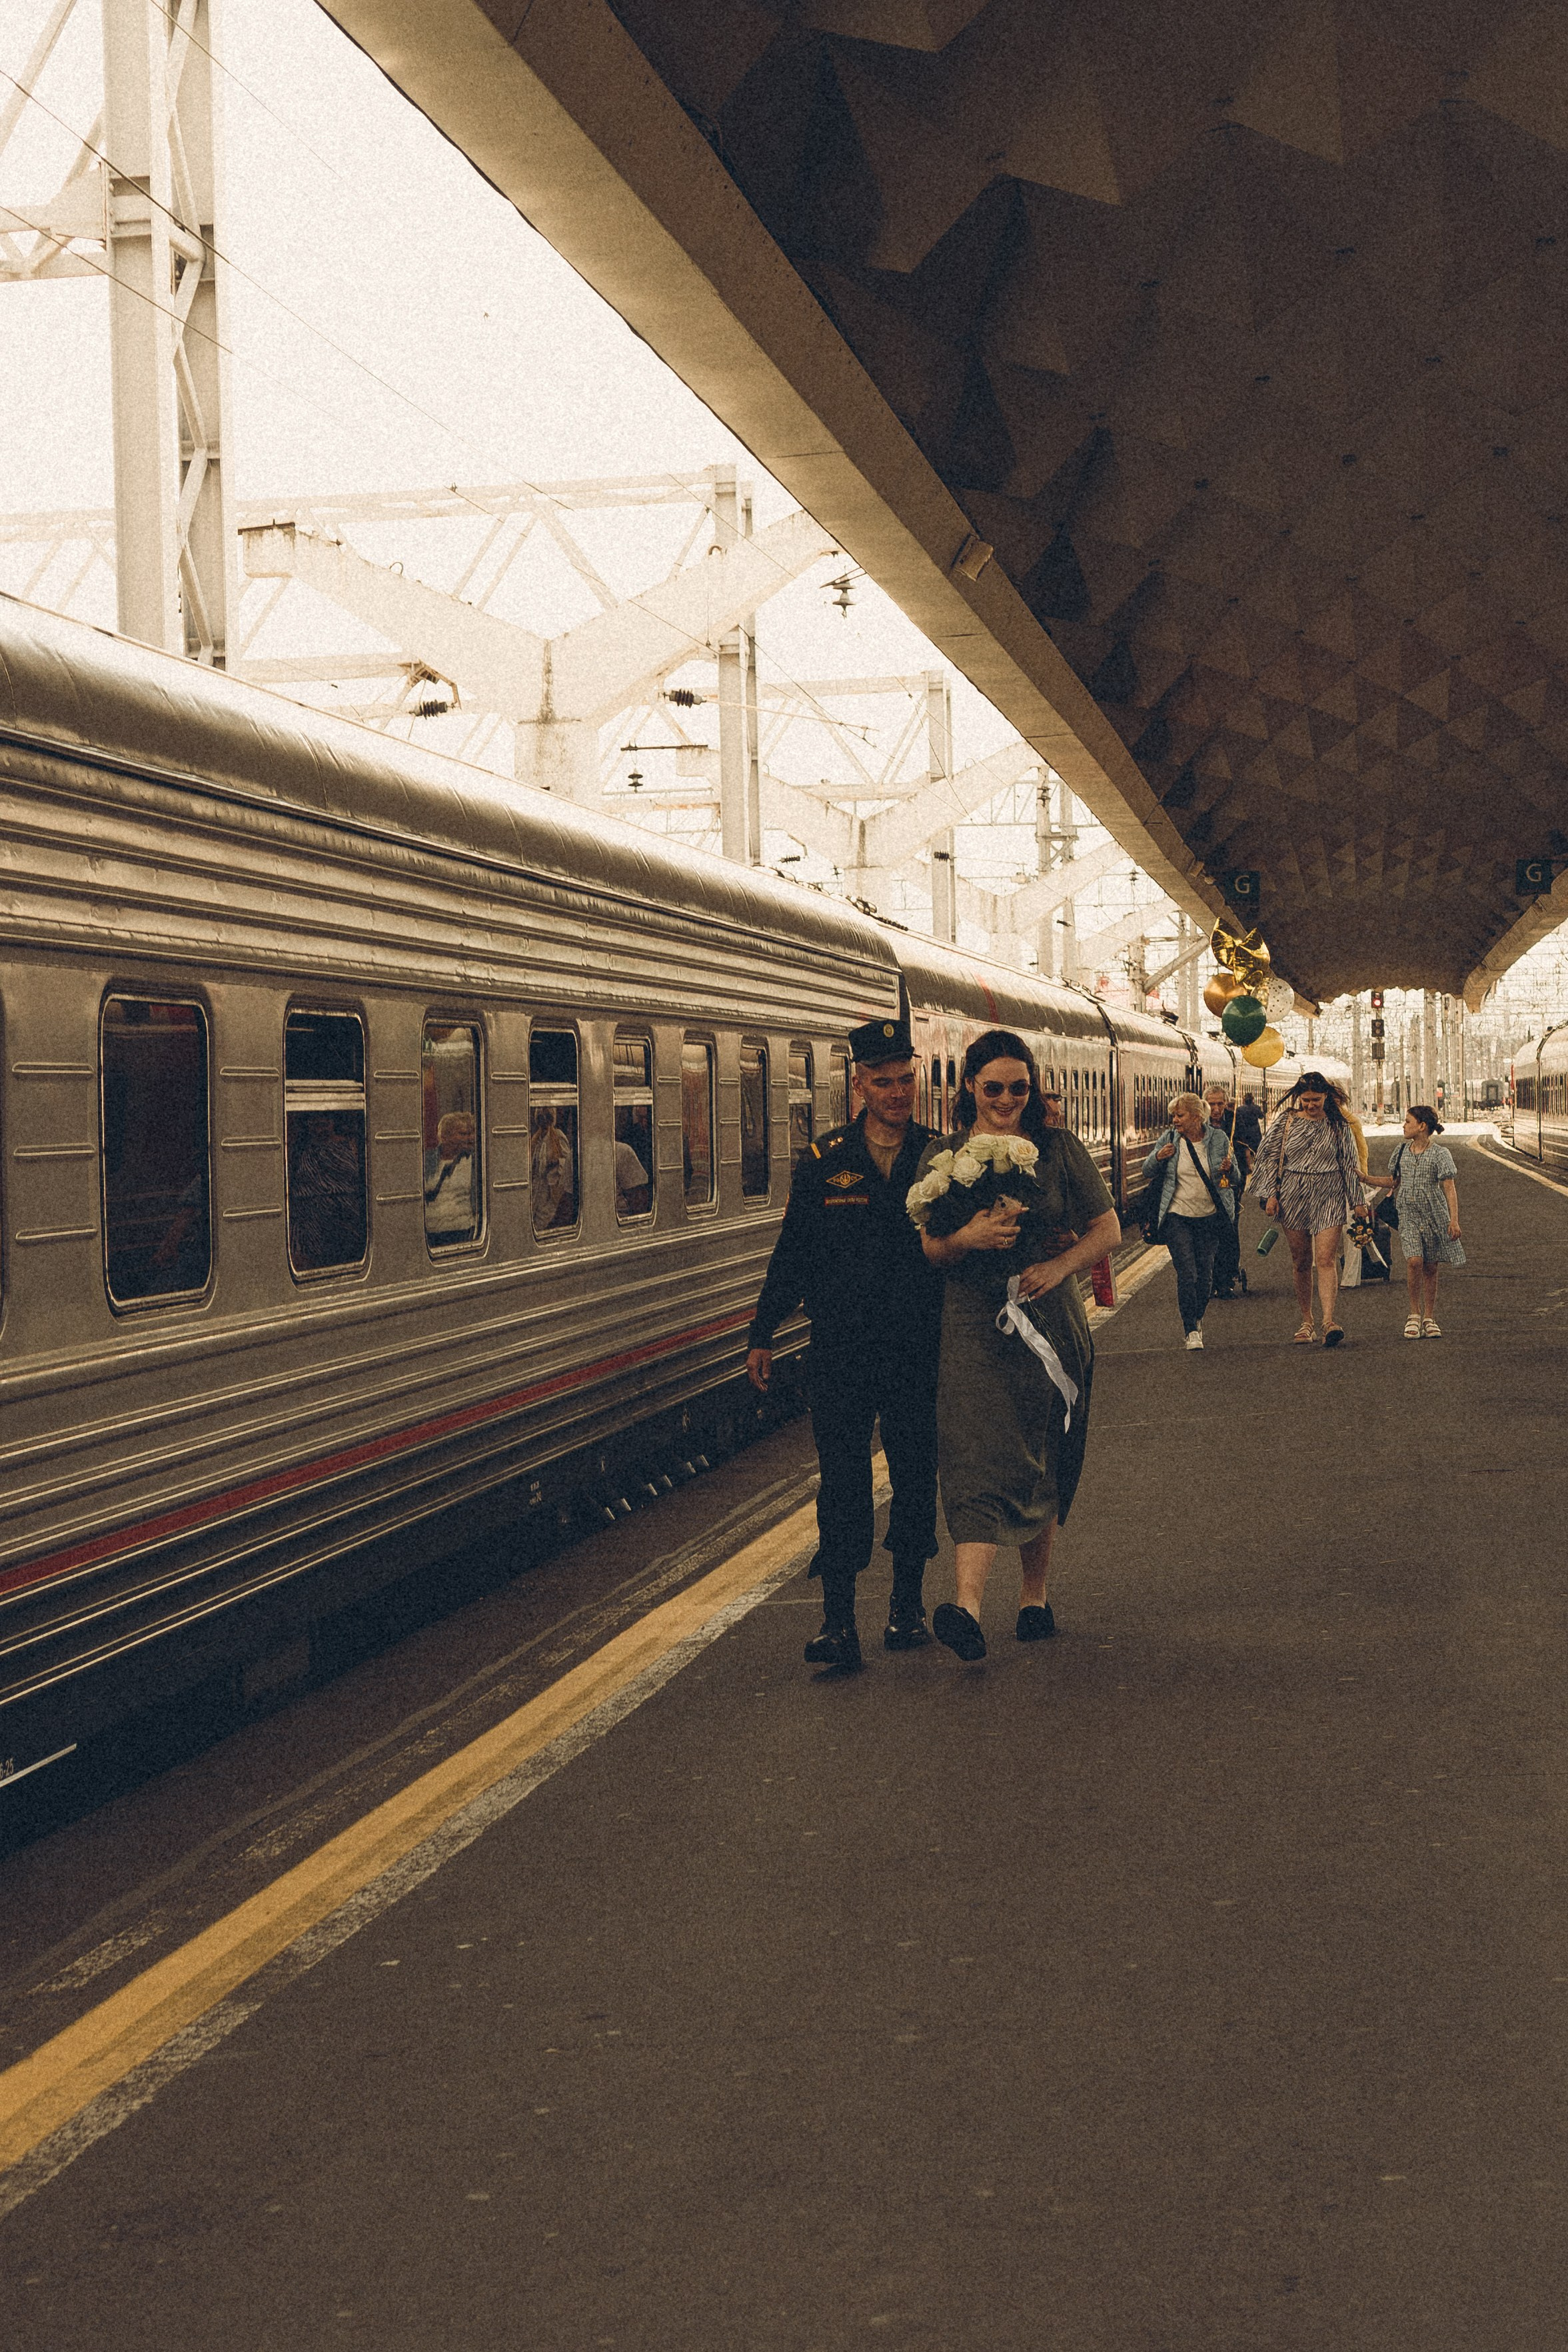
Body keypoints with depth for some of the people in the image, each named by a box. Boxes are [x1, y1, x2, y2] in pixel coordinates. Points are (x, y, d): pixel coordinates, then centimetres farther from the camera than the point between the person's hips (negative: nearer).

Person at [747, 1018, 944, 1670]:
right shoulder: (824, 1160, 2)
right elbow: (793, 1254, 7)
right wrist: (762, 1334, 7)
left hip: (918, 1349, 1)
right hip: (841, 1350, 0)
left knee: (915, 1475, 9)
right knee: (842, 1479, -1)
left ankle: (907, 1604, 24)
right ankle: (838, 1619, 3)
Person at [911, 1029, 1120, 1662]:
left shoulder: (1059, 1149, 6)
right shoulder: (942, 1158, 6)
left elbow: (1107, 1228, 6)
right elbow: (930, 1250, 7)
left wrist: (1060, 1265, -12)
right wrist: (968, 1237, -15)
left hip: (1048, 1323, 1)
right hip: (971, 1329, -1)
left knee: (1042, 1465, 9)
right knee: (980, 1457, -14)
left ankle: (1035, 1594, 23)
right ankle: (968, 1605, -23)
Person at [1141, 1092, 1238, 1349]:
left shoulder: (1218, 1138, 0)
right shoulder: (1169, 1139, -1)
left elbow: (1235, 1176, 8)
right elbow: (1147, 1173, 6)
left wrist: (1229, 1169, -16)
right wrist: (1157, 1157, -14)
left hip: (1210, 1217, 1)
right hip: (1178, 1216, -1)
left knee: (1205, 1274, 6)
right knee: (1186, 1274, -10)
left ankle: (1198, 1318, 31)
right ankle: (1191, 1331, -4)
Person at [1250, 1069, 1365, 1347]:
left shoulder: (1338, 1124, 4)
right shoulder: (1285, 1120, 4)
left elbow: (1349, 1163, 10)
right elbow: (1271, 1157, 7)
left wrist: (1356, 1200, 10)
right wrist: (1271, 1194, -1)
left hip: (1329, 1198, -1)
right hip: (1293, 1196, 1)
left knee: (1326, 1259, -13)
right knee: (1301, 1262, 7)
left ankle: (1330, 1321, -22)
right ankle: (1306, 1322, 16)